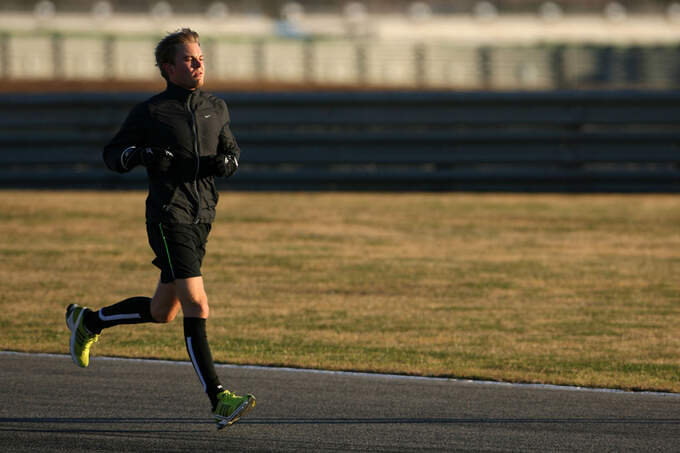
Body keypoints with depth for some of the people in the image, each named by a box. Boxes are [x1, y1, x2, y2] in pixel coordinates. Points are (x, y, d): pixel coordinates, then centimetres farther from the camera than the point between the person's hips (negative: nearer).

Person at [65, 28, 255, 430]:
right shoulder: (151, 112, -4)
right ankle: (218, 400, -17)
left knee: (162, 312, 15)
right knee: (197, 306, -15)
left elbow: (233, 151, 23)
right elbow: (113, 155, 4)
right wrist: (142, 154, -18)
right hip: (168, 216, -7)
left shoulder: (216, 108, 11)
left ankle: (88, 321, 38)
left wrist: (226, 162, -2)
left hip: (202, 218, 7)